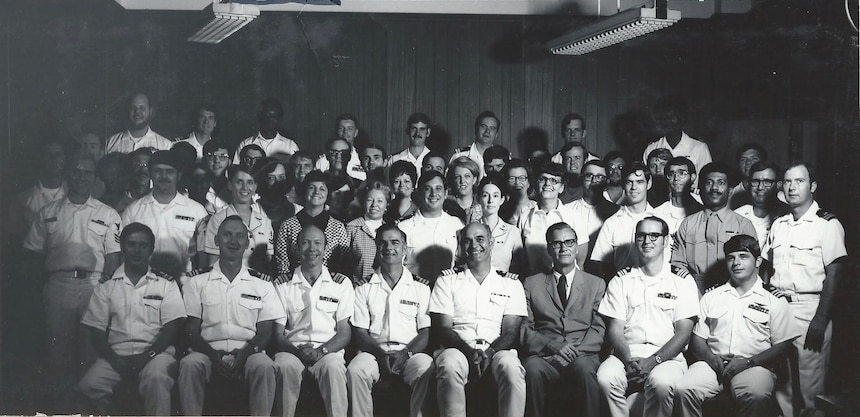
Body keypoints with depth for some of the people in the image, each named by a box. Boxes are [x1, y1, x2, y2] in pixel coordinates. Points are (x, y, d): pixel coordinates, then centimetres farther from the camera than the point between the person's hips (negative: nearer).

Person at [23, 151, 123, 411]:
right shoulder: (48, 213, 12)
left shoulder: (108, 215, 7)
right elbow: (35, 256, 13)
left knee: (92, 352, -2)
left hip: (94, 287, -1)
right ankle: (59, 404, 10)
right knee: (58, 351, 2)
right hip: (57, 287, 1)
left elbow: (113, 260, 4)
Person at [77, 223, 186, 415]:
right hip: (116, 354, 2)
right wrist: (115, 360, -9)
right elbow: (96, 330, 7)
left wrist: (148, 354, -13)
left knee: (156, 378, -36)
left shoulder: (166, 283, 10)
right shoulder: (106, 286, 13)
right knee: (88, 385, -27)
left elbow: (172, 327, 2)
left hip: (156, 352, -2)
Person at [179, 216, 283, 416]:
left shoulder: (262, 283, 12)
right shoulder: (197, 282, 11)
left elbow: (265, 331, 7)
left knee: (264, 366, -33)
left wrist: (245, 353, -14)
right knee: (189, 364, -32)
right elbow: (191, 330, 5)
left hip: (248, 352, 0)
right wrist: (212, 354, -15)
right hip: (209, 351, 0)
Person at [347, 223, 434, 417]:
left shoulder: (421, 286, 11)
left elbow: (426, 332, 6)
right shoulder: (363, 286, 12)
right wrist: (381, 354, -12)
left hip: (410, 352, 0)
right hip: (374, 351, 1)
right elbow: (359, 331, 6)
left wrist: (406, 353, -13)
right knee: (355, 370, -32)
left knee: (427, 370, -33)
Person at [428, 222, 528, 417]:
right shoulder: (448, 279, 16)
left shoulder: (511, 283, 17)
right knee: (450, 366, -36)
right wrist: (470, 352, -13)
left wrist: (489, 352, -15)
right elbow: (441, 327, 6)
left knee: (511, 368, -34)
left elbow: (511, 331, 7)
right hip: (457, 348, 0)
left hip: (497, 350, 0)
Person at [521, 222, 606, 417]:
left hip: (582, 356, 0)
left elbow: (599, 328, 8)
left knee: (585, 369, -36)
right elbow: (524, 329, 8)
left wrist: (575, 351, -10)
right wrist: (553, 346, -11)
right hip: (544, 356, 0)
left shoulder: (596, 284, 20)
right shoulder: (532, 284, 19)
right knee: (533, 368, -35)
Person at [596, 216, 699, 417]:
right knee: (606, 376, -32)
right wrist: (628, 360, -12)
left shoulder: (682, 282, 11)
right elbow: (615, 328, 8)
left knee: (661, 381, -36)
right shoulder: (621, 281, 17)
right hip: (626, 354, 2)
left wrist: (653, 361, -14)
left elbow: (683, 332, 2)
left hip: (667, 356, -2)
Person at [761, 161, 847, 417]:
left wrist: (820, 321, -14)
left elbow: (833, 276, -8)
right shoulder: (778, 225, 14)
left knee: (808, 384, -4)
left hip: (810, 309, -5)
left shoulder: (827, 225, -3)